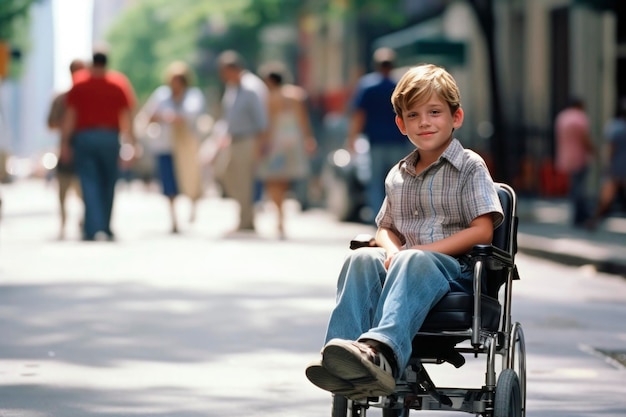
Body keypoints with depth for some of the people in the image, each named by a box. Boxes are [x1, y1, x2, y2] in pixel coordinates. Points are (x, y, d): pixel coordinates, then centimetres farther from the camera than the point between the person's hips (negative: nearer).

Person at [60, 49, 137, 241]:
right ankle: (105, 229, 13)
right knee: (108, 185, 10)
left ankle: (93, 230, -13)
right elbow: (127, 116, 1)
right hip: (110, 137, 1)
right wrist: (131, 141, 7)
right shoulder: (119, 83, 2)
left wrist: (65, 142, 1)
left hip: (84, 137, -1)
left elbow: (70, 116, -2)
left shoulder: (79, 83, 1)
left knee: (89, 184, -2)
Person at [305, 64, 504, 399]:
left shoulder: (469, 167, 4)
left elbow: (482, 232, -5)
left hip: (453, 269, -5)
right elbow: (387, 229, 25)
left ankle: (381, 351, -65)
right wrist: (390, 250, -2)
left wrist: (417, 251, -14)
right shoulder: (397, 176, 22)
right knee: (361, 259, -28)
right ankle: (341, 358, -49)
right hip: (404, 267, 5)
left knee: (413, 262, -39)